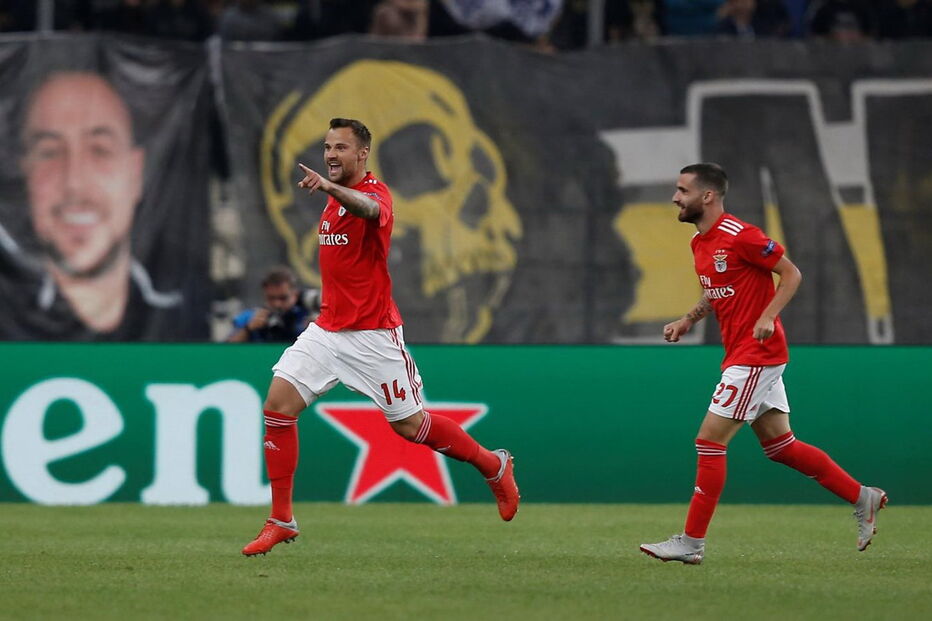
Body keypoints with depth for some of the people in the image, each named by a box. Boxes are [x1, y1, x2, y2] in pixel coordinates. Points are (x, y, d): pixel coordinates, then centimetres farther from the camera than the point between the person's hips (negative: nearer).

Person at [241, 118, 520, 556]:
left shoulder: (374, 192, -14)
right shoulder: (335, 199, 12)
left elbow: (369, 209, -42)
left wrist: (329, 187, -60)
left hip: (373, 335, -7)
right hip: (327, 330, 7)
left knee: (411, 426, -1)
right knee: (278, 404, -9)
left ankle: (494, 466, 25)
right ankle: (281, 520, -4)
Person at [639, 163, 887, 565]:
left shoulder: (739, 236, -16)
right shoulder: (700, 243, 11)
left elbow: (791, 274, -12)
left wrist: (767, 318, -23)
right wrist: (688, 320, 11)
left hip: (756, 356, -9)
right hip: (743, 356, 9)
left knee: (710, 441, -9)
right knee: (778, 444, 12)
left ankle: (692, 542, -5)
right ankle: (862, 498, 20)